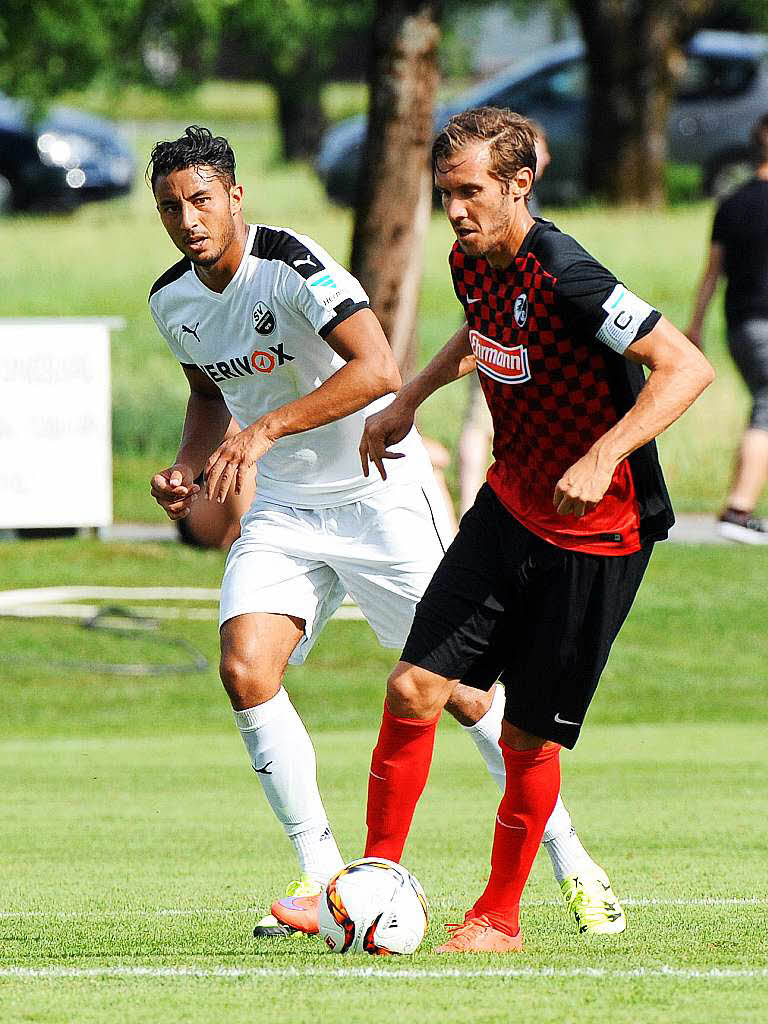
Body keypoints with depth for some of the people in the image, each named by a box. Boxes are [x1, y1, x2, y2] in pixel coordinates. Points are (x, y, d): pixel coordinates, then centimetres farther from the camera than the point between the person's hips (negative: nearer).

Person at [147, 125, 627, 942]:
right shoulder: (171, 301, 1)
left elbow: (377, 369, -35)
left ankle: (568, 858, 15)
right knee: (245, 670, -15)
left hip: (379, 494, -6)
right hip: (282, 509, 6)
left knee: (457, 688, -3)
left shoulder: (290, 263, -22)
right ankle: (322, 879, -6)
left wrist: (265, 430, -40)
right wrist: (188, 468, 2)